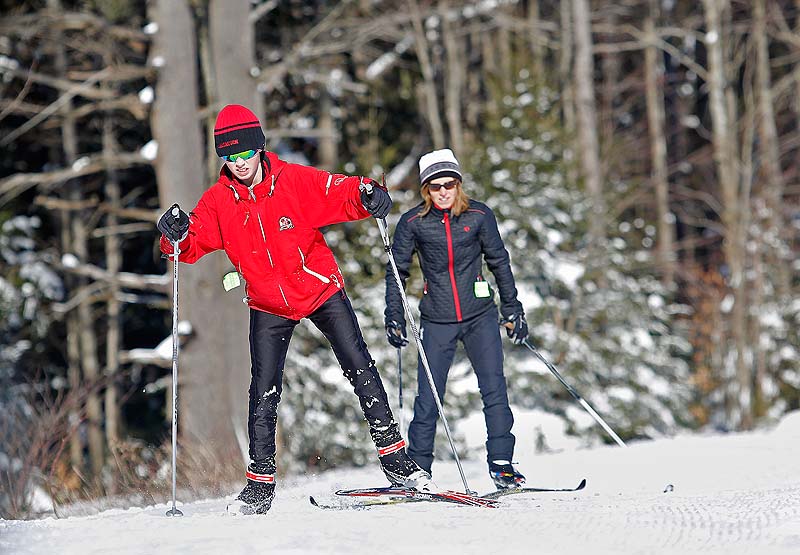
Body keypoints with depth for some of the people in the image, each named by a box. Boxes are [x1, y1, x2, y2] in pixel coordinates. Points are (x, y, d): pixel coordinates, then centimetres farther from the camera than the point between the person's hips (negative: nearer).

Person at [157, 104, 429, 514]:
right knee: (264, 393, -1)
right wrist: (176, 235, -30)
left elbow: (342, 194, -16)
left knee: (360, 369, -4)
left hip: (321, 290, -2)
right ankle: (260, 484, 6)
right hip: (268, 306, 2)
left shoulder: (295, 181, -15)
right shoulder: (218, 202, -8)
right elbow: (191, 245, -8)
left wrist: (368, 197, -37)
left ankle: (394, 458, 5)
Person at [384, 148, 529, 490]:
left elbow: (499, 262, 7)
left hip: (480, 316, 1)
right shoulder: (413, 223, -5)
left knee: (495, 391, -5)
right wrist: (394, 318, 0)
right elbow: (397, 272, 4)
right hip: (437, 321, -1)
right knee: (428, 398, -3)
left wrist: (512, 310, 9)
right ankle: (417, 469, 7)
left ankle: (501, 464, 2)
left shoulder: (478, 215, -3)